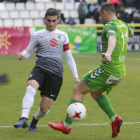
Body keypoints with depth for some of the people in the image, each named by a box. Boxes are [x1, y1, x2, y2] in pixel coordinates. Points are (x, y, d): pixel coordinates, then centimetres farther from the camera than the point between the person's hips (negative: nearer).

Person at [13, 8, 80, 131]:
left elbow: (69, 58, 21)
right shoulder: (37, 35, 13)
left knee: (44, 108, -4)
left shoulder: (63, 36, 18)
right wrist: (22, 55, -9)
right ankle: (24, 119, -46)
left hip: (56, 73, 1)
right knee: (31, 87, -36)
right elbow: (28, 52, 17)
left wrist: (76, 76, 15)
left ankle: (35, 119, 31)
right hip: (40, 68, -1)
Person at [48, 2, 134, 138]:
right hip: (120, 71, 9)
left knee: (78, 89, -2)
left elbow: (112, 38, -40)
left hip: (108, 69, -9)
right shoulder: (123, 25, 11)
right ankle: (114, 119, 10)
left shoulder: (110, 26, -16)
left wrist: (108, 53, -59)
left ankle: (66, 125, 0)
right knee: (95, 93, 26)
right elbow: (131, 33, 36)